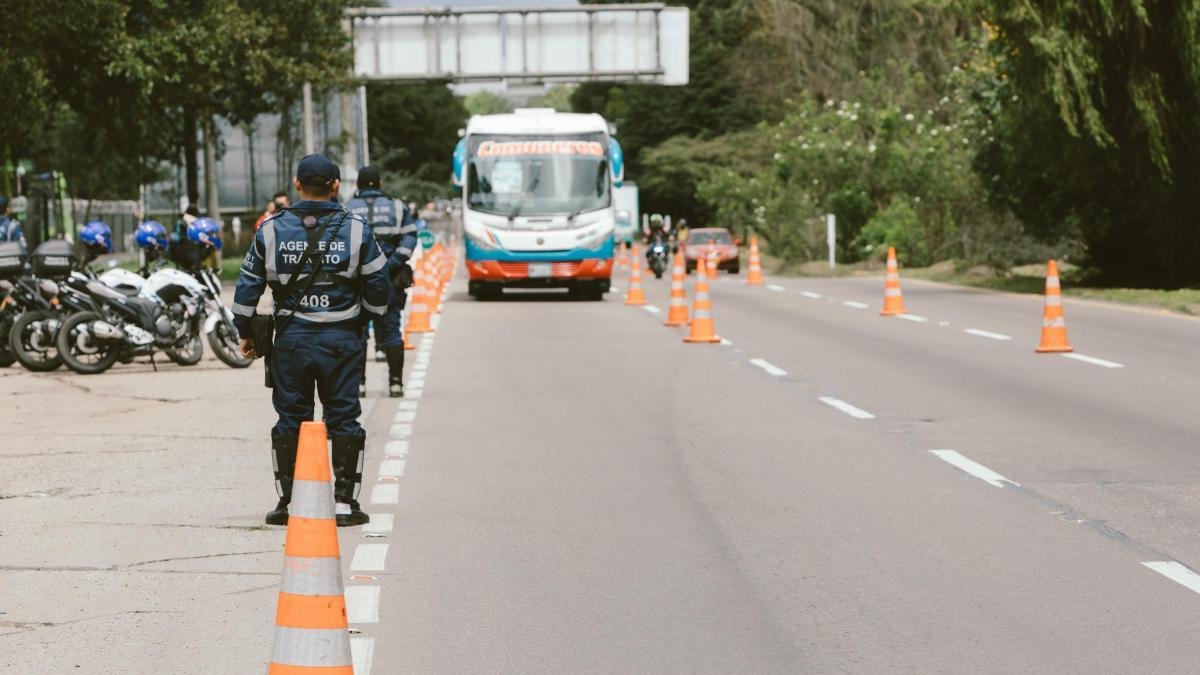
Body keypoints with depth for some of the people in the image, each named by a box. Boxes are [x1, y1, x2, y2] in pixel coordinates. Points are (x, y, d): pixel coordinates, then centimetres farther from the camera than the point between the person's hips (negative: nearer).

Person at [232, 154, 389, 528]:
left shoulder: (271, 230, 1)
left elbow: (248, 286, 5)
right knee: (344, 419, 5)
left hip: (291, 339, 1)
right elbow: (377, 286, 3)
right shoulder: (357, 230, -1)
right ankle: (345, 503, 5)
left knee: (290, 419, 8)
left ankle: (287, 502, 10)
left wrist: (245, 332, 15)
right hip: (342, 339, -1)